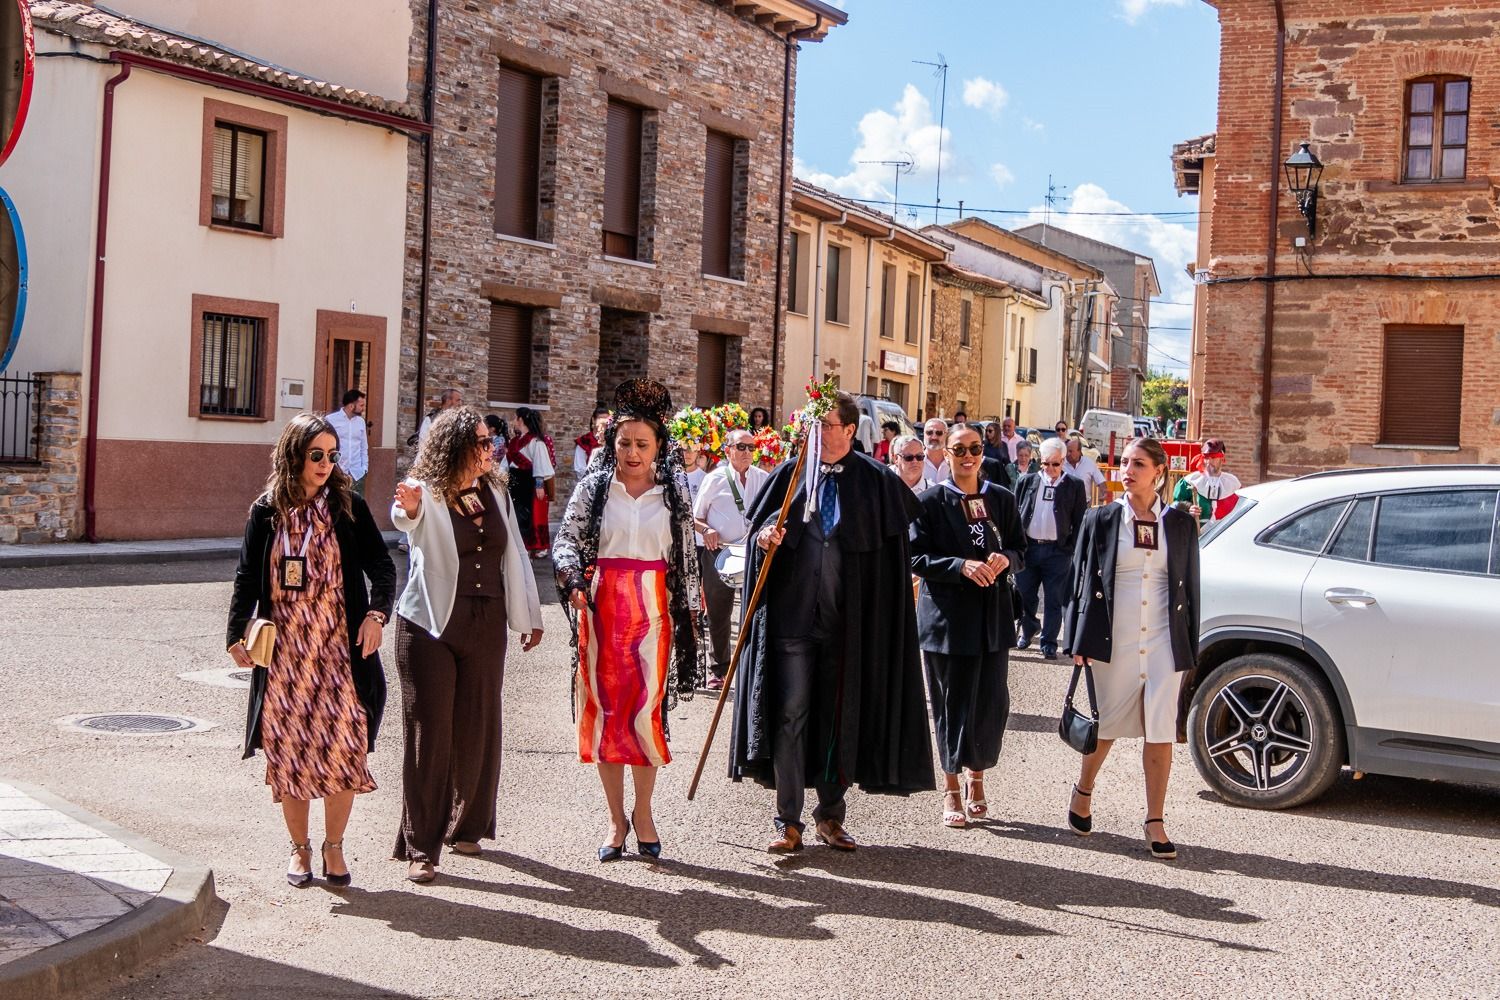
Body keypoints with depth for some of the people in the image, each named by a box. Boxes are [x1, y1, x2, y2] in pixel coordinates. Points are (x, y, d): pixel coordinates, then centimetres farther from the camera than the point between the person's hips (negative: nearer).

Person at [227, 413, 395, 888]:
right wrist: (237, 634, -1)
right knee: (288, 749, 4)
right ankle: (299, 847, 19)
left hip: (338, 645, -1)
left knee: (342, 746, -3)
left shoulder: (348, 506, 2)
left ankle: (334, 846, 13)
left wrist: (376, 614, -13)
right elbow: (247, 578, 8)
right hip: (284, 648, 1)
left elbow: (381, 566, 3)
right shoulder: (266, 511, 4)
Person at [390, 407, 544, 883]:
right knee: (429, 731, -2)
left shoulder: (496, 494, 9)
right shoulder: (429, 495, -8)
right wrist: (407, 506, -56)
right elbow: (408, 519, -32)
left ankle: (467, 825, 28)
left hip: (486, 625, 5)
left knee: (477, 728, 9)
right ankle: (421, 846, 4)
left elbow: (515, 555, 17)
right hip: (430, 626, -5)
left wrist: (529, 616, 19)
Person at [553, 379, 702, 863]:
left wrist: (688, 613, 9)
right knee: (605, 710, 3)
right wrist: (572, 576, -17)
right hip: (602, 609, 1)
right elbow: (566, 538, 3)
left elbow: (687, 556, 10)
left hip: (652, 610, 0)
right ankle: (616, 819, 15)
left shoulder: (674, 492, 6)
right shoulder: (593, 487, 4)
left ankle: (643, 810, 15)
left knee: (645, 713, -5)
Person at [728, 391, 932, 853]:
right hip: (792, 614, 0)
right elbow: (756, 524, 7)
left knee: (841, 716, 8)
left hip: (847, 621, 0)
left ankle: (831, 814, 23)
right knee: (790, 714, -3)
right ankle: (788, 820, 6)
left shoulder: (874, 480, 2)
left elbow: (912, 517, 7)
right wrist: (765, 535, -13)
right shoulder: (792, 473, 5)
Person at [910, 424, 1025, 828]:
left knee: (993, 701, 2)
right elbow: (917, 557, -6)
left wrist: (1005, 559, -11)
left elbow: (1020, 549, 12)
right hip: (947, 615, -3)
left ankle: (977, 777, 23)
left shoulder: (1002, 500, 8)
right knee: (953, 702, 2)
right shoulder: (931, 502, -1)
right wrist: (962, 566, -20)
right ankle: (952, 788, 15)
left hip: (993, 615, 3)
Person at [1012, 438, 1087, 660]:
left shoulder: (1074, 486, 1)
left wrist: (1075, 549, -6)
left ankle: (1049, 644, 11)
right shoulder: (1027, 481, 6)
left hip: (1058, 550, -2)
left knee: (1054, 600, 2)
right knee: (1024, 595, 11)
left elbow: (1079, 521, 1)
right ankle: (1029, 628, 35)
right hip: (1028, 547, 2)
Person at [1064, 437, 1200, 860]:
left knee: (1161, 733, 2)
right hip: (1113, 642, -1)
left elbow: (1190, 588, 8)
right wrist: (1078, 642, 0)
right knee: (1105, 726, 10)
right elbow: (1081, 581, 4)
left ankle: (1155, 821, 11)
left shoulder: (1181, 525, 5)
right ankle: (1083, 792, 34)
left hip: (1164, 643, 1)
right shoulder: (1100, 519, 2)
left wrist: (1191, 650, 6)